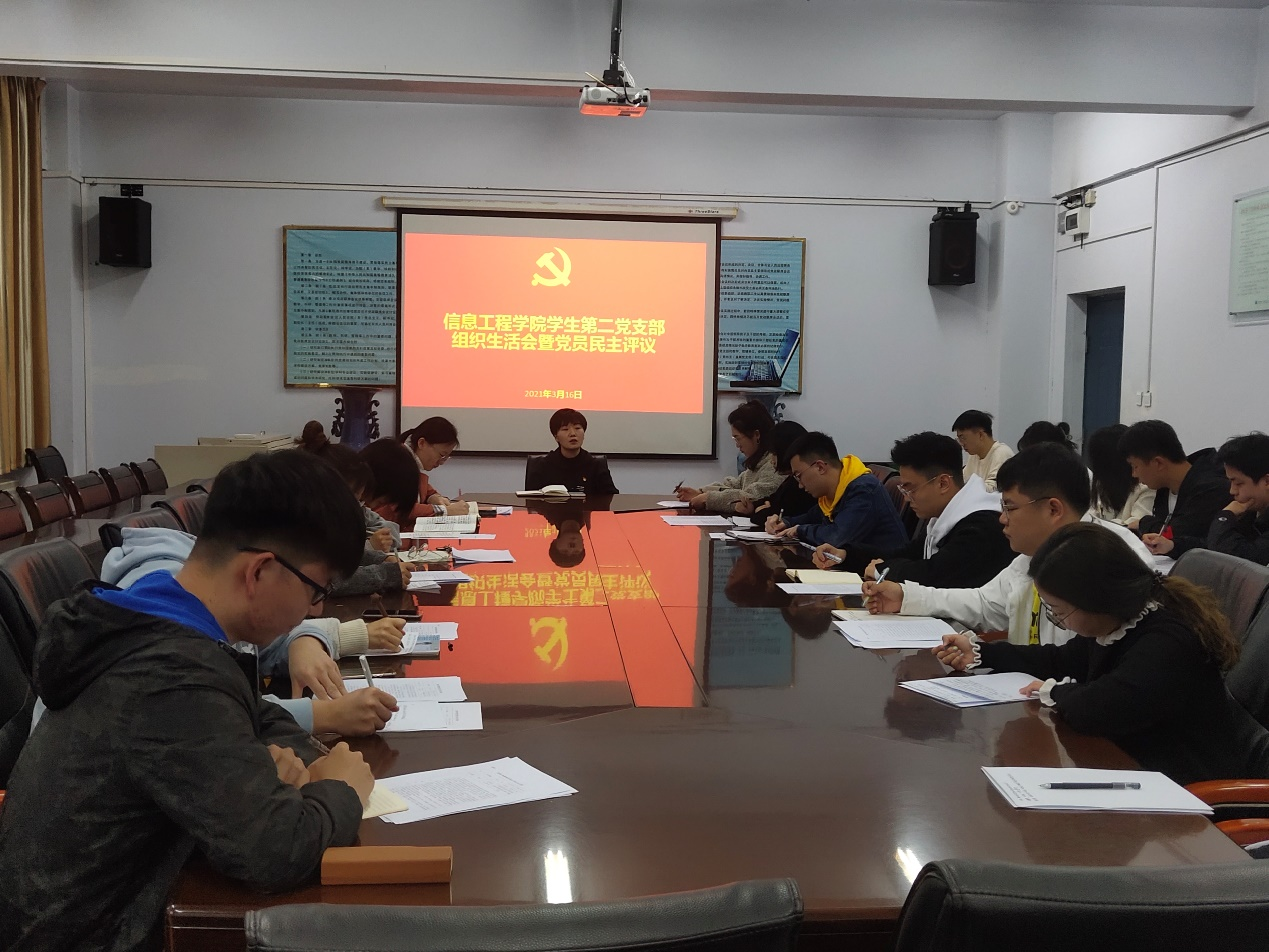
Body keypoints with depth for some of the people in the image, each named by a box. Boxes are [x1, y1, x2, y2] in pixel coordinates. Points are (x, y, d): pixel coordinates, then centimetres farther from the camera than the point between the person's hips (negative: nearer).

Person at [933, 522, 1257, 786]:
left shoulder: (1169, 642, -27)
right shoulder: (1117, 624, 0)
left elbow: (1094, 710, -38)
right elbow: (1063, 660, 18)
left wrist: (1054, 691, -16)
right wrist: (979, 652, 15)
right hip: (1134, 763, 8)